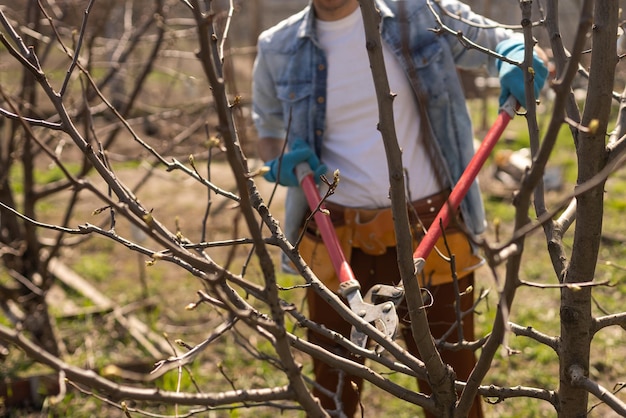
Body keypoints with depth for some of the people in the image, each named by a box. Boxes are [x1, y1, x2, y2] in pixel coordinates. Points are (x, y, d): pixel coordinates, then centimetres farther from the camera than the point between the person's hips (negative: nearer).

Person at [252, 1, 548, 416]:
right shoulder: (279, 50, 4)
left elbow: (502, 42, 10)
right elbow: (268, 129, 21)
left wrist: (516, 54, -14)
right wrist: (281, 163, -2)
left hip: (430, 233, -1)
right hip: (335, 240, 2)